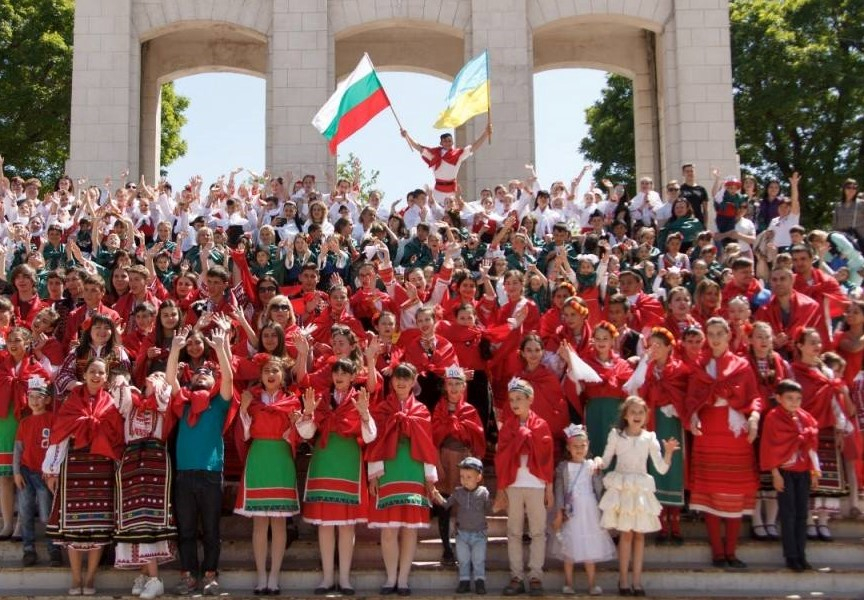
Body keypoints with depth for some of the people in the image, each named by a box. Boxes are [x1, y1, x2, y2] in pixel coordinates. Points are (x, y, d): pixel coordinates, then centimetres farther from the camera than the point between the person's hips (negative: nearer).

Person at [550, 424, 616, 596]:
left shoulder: (592, 465, 4)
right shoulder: (563, 466, 1)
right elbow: (559, 491, 0)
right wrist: (559, 513, -4)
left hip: (590, 511, 1)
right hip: (571, 511, -1)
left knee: (590, 548, 3)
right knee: (569, 547, 2)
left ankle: (592, 583, 9)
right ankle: (568, 583, 10)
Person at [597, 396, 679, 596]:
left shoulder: (649, 437, 4)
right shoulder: (616, 435, 1)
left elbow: (662, 469, 2)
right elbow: (605, 461, 6)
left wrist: (668, 452, -14)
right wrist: (598, 462, -16)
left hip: (641, 488, 2)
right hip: (621, 488, -2)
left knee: (639, 534, 4)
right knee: (626, 533, -4)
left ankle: (636, 580, 9)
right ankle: (623, 580, 2)